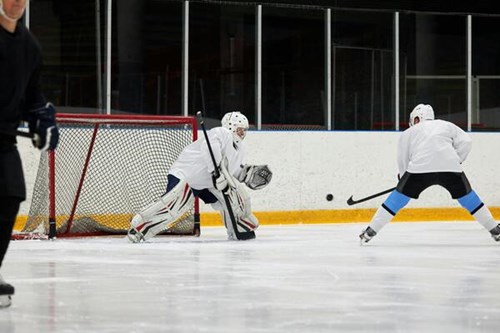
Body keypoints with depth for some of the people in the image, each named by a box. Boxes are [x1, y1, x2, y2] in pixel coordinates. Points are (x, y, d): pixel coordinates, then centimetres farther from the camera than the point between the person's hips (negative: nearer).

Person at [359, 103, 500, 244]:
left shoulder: (408, 133, 27)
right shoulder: (447, 125, 28)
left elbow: (402, 160, 27)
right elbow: (466, 141, 15)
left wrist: (404, 178, 41)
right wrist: (457, 161, 24)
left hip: (420, 167, -1)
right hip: (450, 166, 1)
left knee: (399, 196, 13)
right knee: (466, 195, 20)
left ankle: (370, 231, 9)